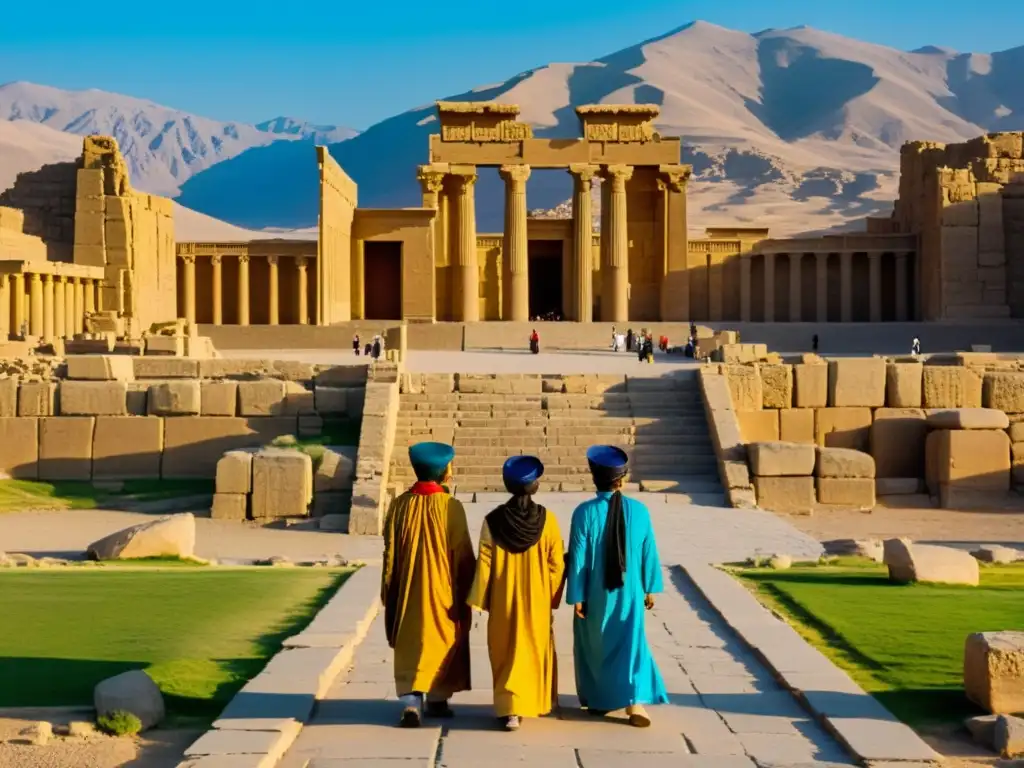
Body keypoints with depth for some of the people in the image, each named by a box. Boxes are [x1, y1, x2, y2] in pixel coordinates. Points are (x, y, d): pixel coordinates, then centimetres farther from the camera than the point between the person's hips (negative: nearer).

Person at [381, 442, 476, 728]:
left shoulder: (400, 504, -4)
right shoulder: (451, 506, -12)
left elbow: (390, 551, 0)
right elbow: (463, 554, -9)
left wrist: (388, 590, 10)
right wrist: (468, 587, 4)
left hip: (408, 590, 2)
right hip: (443, 589, -2)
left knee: (409, 644, 6)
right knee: (441, 640, 14)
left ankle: (411, 701, -9)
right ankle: (437, 699, 22)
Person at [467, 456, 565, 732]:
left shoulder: (493, 521, -10)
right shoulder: (547, 520, -9)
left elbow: (484, 563, -8)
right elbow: (556, 564, -5)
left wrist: (481, 600, 0)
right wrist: (553, 596, 7)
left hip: (503, 602, -1)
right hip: (537, 601, 1)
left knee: (507, 652, 7)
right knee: (537, 650, 17)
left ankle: (510, 709, -3)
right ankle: (536, 702, 29)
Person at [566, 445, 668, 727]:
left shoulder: (585, 512, -14)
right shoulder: (639, 510, -7)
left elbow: (578, 557, -12)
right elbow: (649, 553, -1)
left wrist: (576, 596, -5)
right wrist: (651, 588, 10)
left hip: (595, 595, -1)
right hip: (629, 592, 1)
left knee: (595, 646, 16)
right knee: (631, 643, 8)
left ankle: (598, 700, 27)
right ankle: (635, 700, -7)